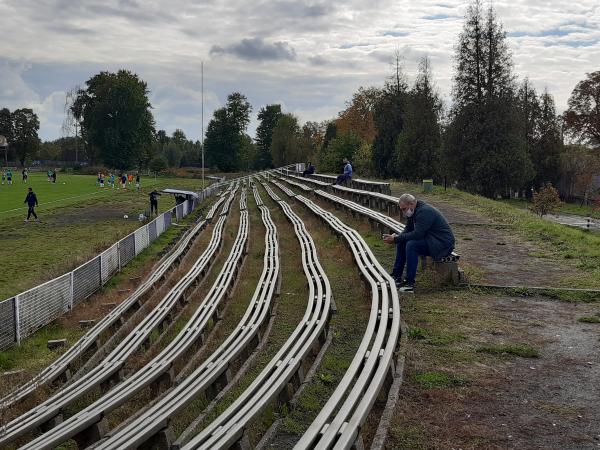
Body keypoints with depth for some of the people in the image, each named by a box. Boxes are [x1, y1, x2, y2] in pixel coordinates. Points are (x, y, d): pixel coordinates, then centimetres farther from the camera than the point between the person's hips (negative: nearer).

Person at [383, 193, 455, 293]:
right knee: (401, 242, 6)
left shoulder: (424, 212, -23)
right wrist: (396, 237, -9)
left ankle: (410, 283, -24)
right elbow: (408, 230, 11)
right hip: (430, 241, 11)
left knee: (411, 245, -29)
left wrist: (396, 239, -26)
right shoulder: (414, 211, 8)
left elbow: (417, 234, -30)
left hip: (443, 244, -11)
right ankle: (396, 277, 8)